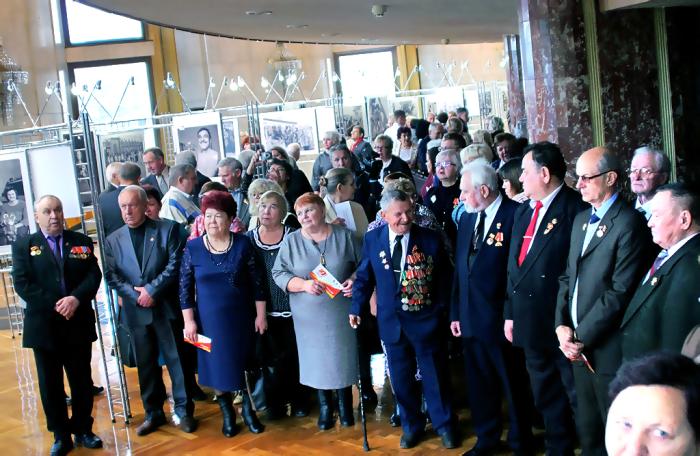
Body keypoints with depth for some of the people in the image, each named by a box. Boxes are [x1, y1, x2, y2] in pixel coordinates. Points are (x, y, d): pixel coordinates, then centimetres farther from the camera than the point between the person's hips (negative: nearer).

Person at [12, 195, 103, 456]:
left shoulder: (81, 242, 8)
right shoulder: (23, 246, 2)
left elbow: (93, 276, -1)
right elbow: (22, 285, -7)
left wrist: (76, 298, -19)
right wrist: (55, 306, -16)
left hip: (78, 324, 1)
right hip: (43, 326, -1)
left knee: (82, 381, 9)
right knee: (50, 384, 6)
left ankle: (83, 430, 24)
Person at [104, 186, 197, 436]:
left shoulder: (168, 229, -1)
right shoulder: (113, 240, 9)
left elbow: (175, 264, -9)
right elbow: (111, 275, 4)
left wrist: (152, 290, -16)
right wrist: (135, 295, -10)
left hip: (167, 307, -3)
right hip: (136, 312, 3)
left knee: (177, 359, 3)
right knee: (145, 365, 11)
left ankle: (184, 410, 15)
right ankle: (153, 413, 23)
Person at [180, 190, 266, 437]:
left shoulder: (243, 244, -5)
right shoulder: (193, 247, -5)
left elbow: (257, 282, -2)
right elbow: (185, 287, -2)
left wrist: (261, 315, -3)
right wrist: (189, 321, -6)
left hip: (241, 319, 0)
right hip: (209, 321, 0)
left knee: (245, 365, 9)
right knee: (216, 367, 9)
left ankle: (248, 410, 29)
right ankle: (228, 414, 27)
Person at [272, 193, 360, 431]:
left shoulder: (344, 236, 0)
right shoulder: (291, 241, -1)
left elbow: (362, 265, 5)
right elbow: (279, 273, -4)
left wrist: (355, 280, -15)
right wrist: (304, 284, -19)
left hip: (342, 312, 0)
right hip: (310, 316, 0)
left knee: (343, 358, 7)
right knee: (318, 360, 7)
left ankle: (345, 405, 27)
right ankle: (325, 407, 24)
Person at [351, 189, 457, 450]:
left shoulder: (431, 239, -10)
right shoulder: (372, 239, -3)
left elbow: (443, 279, -5)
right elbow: (364, 276, 6)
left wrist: (442, 310, -9)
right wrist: (357, 308, 3)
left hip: (426, 320, -2)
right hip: (391, 321, 2)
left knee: (434, 376, 11)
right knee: (401, 378, 15)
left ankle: (443, 424, 31)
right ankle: (411, 426, 33)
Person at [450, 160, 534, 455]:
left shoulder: (514, 214, -13)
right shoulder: (466, 219, 10)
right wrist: (456, 314, 11)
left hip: (501, 320, -6)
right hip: (471, 318, 6)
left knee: (513, 386, 10)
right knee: (479, 384, 17)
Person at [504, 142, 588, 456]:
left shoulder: (576, 208, -15)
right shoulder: (522, 211, 12)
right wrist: (510, 313, 13)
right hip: (531, 323, 8)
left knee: (578, 398, 5)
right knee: (546, 398, 19)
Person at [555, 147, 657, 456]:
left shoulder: (630, 224, -15)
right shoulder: (581, 219, 13)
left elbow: (620, 292, -20)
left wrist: (581, 336, -16)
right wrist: (561, 325, 0)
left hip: (608, 350, -7)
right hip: (579, 349, 7)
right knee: (587, 431, 17)